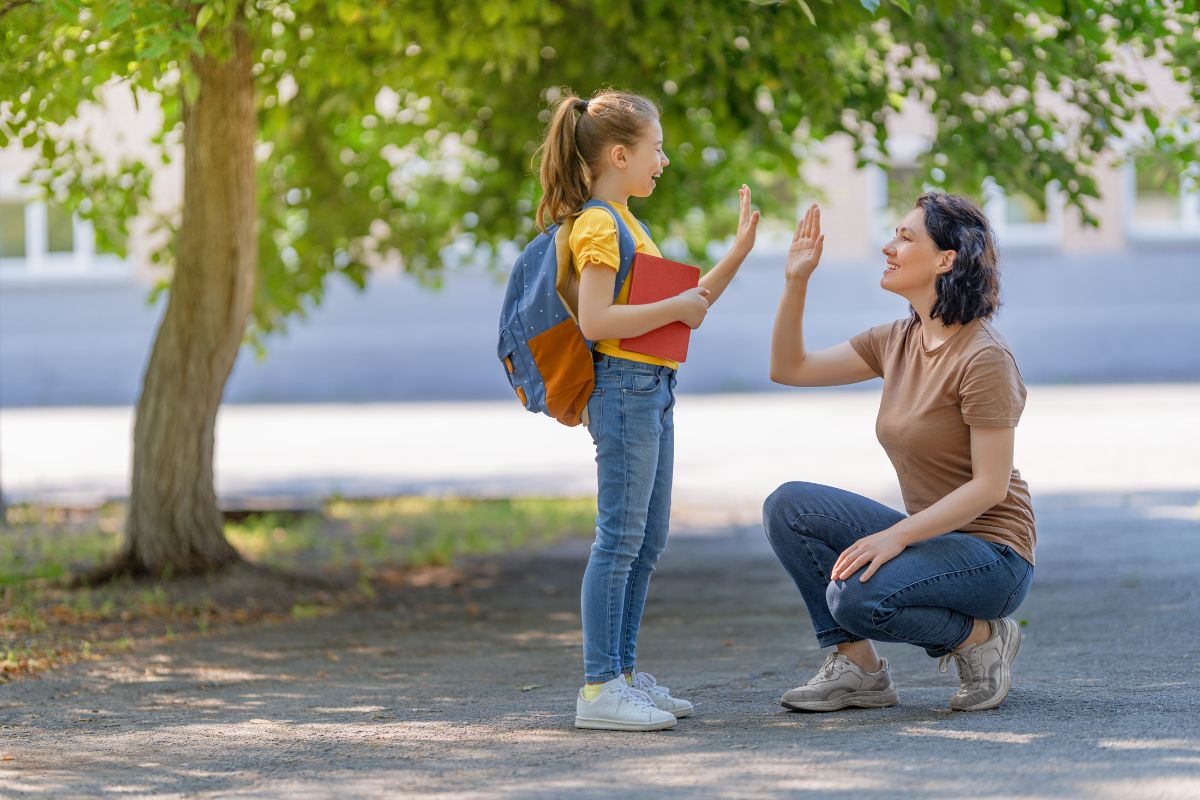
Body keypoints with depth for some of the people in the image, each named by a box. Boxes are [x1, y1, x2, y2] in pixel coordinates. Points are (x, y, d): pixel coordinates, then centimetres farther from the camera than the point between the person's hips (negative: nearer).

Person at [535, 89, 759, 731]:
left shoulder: (627, 224, 20)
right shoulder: (599, 226, -12)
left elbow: (685, 305, 23)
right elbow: (595, 321, -23)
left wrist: (739, 252, 17)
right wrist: (676, 308, -17)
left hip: (653, 390, 10)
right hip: (624, 386, -10)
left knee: (647, 542, 12)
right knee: (620, 539, -9)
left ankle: (623, 674, 18)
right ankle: (599, 688, -8)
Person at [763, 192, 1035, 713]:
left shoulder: (984, 358, -18)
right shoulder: (899, 341, 7)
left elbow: (991, 486, -21)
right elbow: (790, 369, 12)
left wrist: (896, 536, -27)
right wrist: (796, 281, 1)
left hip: (991, 553, -8)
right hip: (930, 537, 8)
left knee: (857, 597, -32)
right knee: (787, 506, -8)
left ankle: (982, 636, -4)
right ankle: (857, 668, -2)